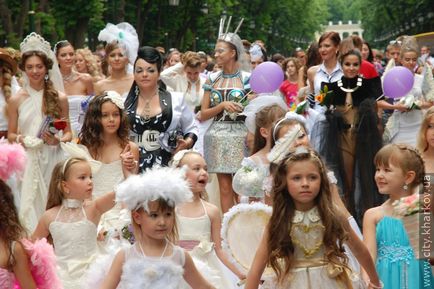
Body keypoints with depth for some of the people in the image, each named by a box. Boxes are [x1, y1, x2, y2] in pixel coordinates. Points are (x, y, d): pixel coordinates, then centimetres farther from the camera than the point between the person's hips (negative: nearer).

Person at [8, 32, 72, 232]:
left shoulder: (59, 98, 3)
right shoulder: (16, 100, 3)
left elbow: (68, 133, 10)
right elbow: (10, 135, 10)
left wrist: (58, 140, -10)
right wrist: (20, 139, -11)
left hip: (53, 161, 0)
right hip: (27, 163, 0)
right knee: (29, 208, -4)